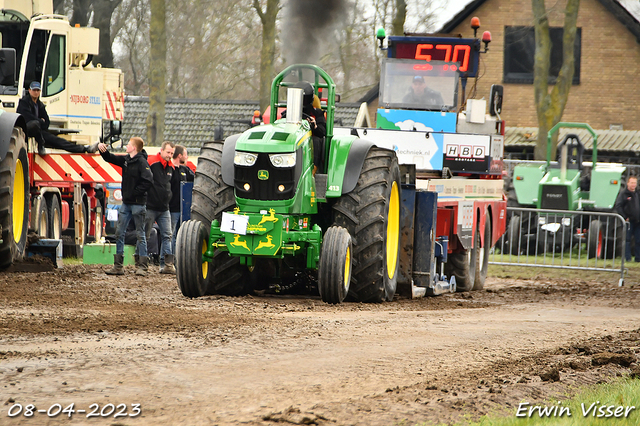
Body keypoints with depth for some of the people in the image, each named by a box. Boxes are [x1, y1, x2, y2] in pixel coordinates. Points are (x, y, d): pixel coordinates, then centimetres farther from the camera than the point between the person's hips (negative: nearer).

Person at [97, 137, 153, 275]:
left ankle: (142, 266, 2)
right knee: (119, 232, 6)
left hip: (138, 203, -8)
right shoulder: (125, 160, 11)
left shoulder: (142, 163, -13)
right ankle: (118, 266, 10)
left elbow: (148, 181, -21)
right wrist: (103, 149, 2)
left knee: (140, 234, -2)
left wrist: (135, 192, -17)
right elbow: (110, 159, 21)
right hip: (126, 203, 8)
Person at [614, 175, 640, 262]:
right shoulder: (623, 193, -3)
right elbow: (618, 207, -8)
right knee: (627, 240, -2)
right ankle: (627, 258, 1)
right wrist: (624, 217, -14)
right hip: (628, 221, -5)